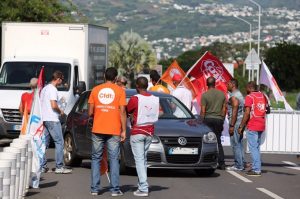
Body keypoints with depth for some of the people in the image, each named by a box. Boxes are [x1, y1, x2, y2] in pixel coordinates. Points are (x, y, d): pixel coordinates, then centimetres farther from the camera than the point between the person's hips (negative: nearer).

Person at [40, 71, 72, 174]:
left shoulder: (44, 89, 17)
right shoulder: (53, 89, -12)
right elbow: (53, 105, -21)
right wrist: (60, 111, -2)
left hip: (43, 118, 9)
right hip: (52, 119, -9)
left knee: (44, 143, 9)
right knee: (59, 142, -4)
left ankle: (42, 166, 8)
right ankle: (59, 167, -6)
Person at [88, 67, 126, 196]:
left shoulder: (96, 90, 5)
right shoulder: (120, 90, 0)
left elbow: (90, 112, 4)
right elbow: (122, 112, -5)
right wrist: (124, 130, -1)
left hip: (98, 129, 2)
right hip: (114, 130, -2)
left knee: (96, 158, 10)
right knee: (114, 159, 3)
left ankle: (94, 188, 6)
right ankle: (115, 189, -1)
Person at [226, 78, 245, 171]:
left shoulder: (234, 97, -15)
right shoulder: (239, 94, 17)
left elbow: (234, 111, -21)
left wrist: (232, 125, -21)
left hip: (235, 122, -10)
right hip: (241, 122, 10)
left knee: (235, 144, -7)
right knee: (239, 144, 13)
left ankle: (238, 165, -7)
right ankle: (241, 163, 16)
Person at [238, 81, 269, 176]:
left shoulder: (249, 97, -10)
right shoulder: (263, 96, 13)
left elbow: (247, 113, -15)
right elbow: (266, 109, 19)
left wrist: (241, 126, -12)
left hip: (252, 126, -8)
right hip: (261, 126, 8)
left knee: (253, 148, -6)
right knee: (257, 148, 16)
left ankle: (256, 170, -10)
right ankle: (256, 168, 18)